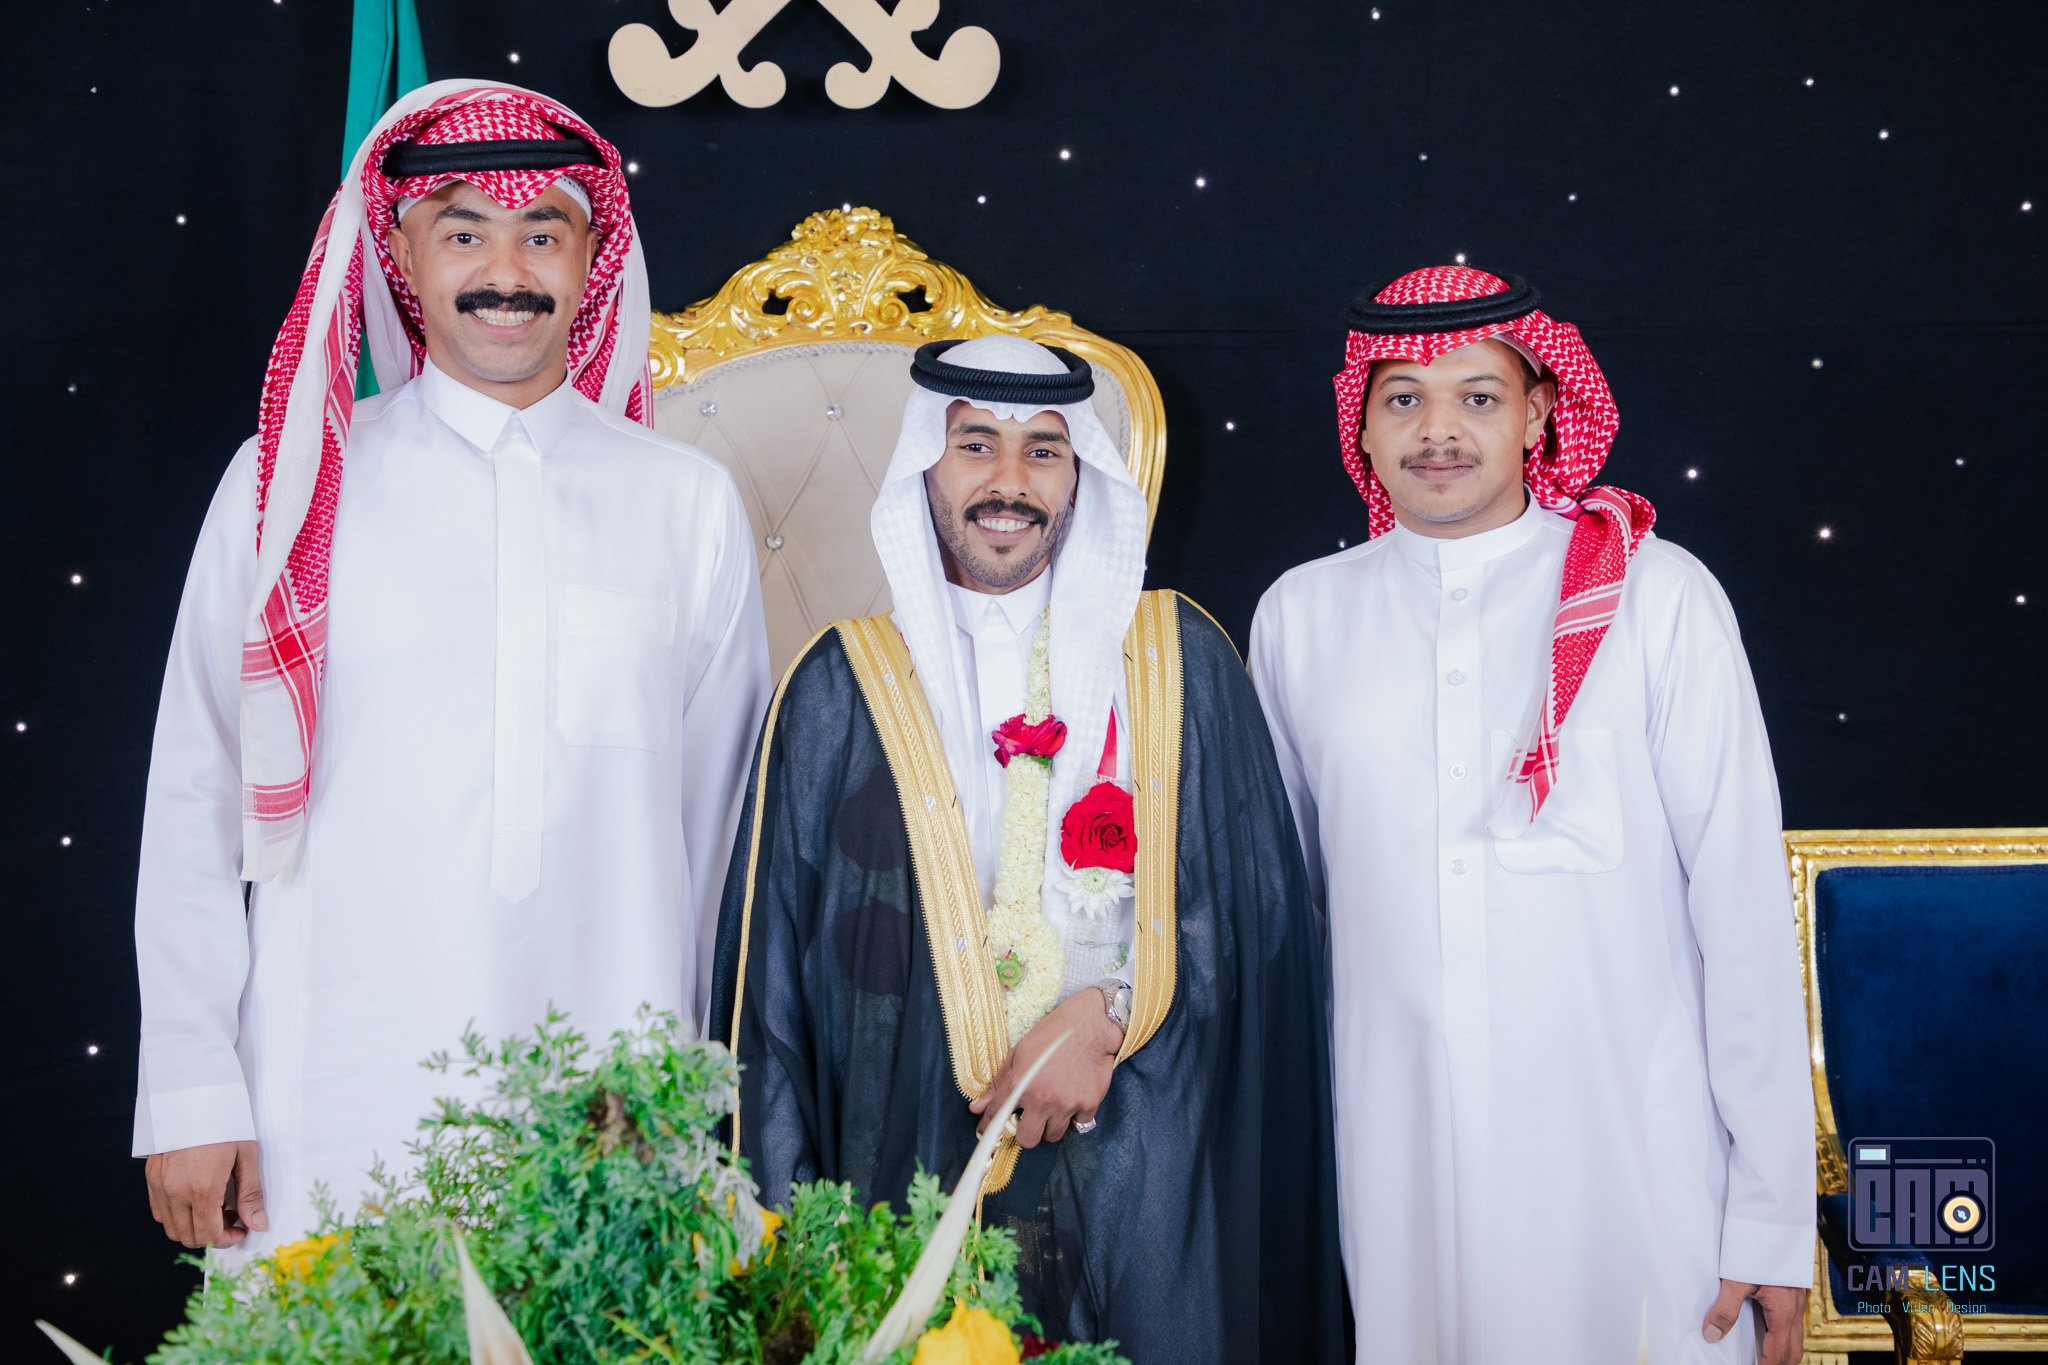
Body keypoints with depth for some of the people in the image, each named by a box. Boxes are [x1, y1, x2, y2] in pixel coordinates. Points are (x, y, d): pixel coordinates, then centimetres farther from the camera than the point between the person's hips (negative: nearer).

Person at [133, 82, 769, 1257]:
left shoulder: (690, 503, 7)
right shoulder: (287, 487, 3)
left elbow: (724, 812, 10)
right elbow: (197, 808, 3)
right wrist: (193, 1098, -1)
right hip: (333, 1120, -1)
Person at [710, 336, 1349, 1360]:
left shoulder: (1178, 657, 6)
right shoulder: (844, 685, 4)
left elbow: (1256, 896, 4)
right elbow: (773, 959, 5)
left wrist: (1107, 1011, -10)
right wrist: (787, 1224, 1)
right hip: (919, 1163, 0)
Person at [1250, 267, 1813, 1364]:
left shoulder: (1658, 597, -3)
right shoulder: (1300, 616, 4)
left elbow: (1745, 913, -3)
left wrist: (1775, 1218, -5)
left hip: (1636, 1168, -2)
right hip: (1400, 1174, 2)